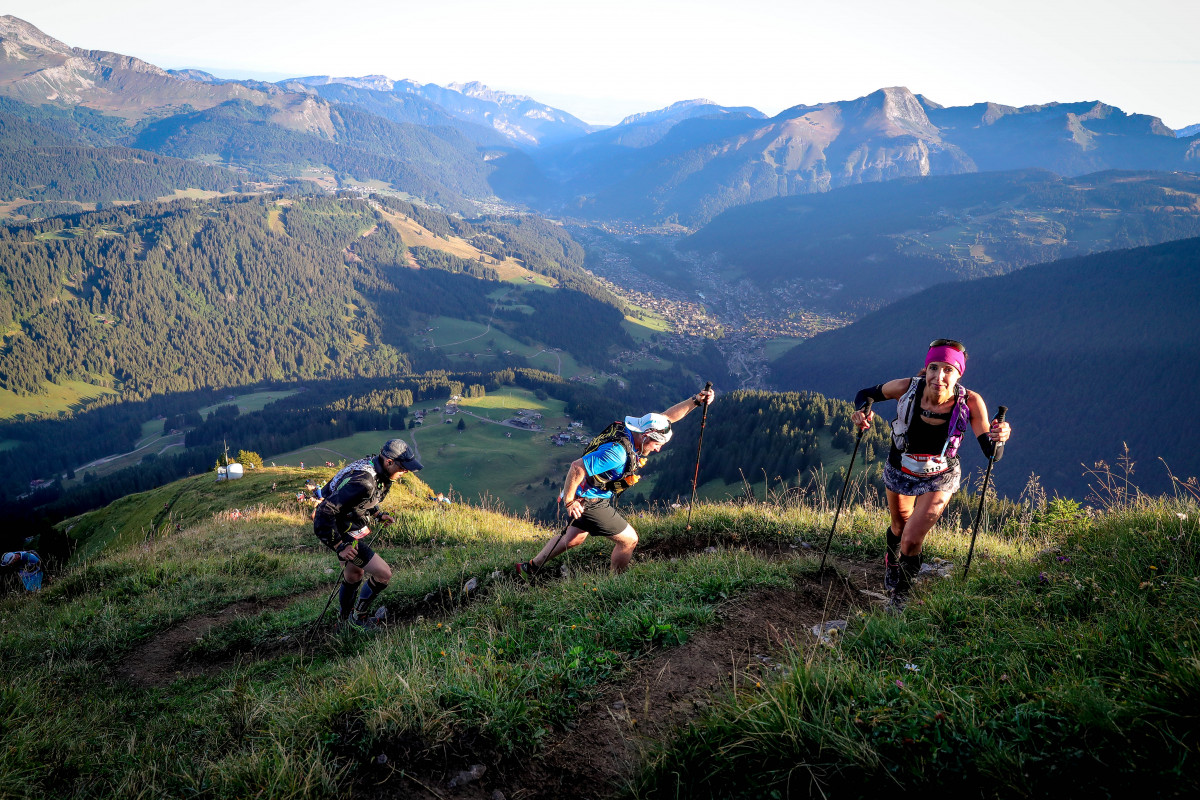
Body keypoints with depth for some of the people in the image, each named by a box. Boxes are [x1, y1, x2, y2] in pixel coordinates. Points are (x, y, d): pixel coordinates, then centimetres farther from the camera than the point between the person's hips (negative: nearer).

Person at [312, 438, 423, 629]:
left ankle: (345, 618, 51)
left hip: (351, 526, 10)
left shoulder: (374, 468, -3)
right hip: (343, 533, -10)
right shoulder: (364, 482, -34)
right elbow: (324, 512, -34)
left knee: (354, 574, 29)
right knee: (383, 573, -11)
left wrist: (378, 515, 3)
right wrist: (340, 547, -30)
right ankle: (357, 618, 11)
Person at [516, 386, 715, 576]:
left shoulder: (633, 433, -6)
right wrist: (568, 502, -25)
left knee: (574, 538, 26)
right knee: (629, 539, 1)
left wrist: (695, 401, -6)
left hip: (585, 495, 10)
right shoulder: (617, 452, -33)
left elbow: (667, 417, 5)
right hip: (588, 502, -10)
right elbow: (577, 467, -34)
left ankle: (529, 567, 39)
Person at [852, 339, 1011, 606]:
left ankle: (901, 595, 20)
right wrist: (862, 413, -34)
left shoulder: (970, 402, -30)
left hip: (939, 479, -1)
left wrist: (996, 439, -52)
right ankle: (891, 563, 61)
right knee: (900, 527, 25)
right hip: (899, 472, 1)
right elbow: (865, 394, -12)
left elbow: (990, 453, -29)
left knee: (911, 542, -10)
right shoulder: (906, 388, -29)